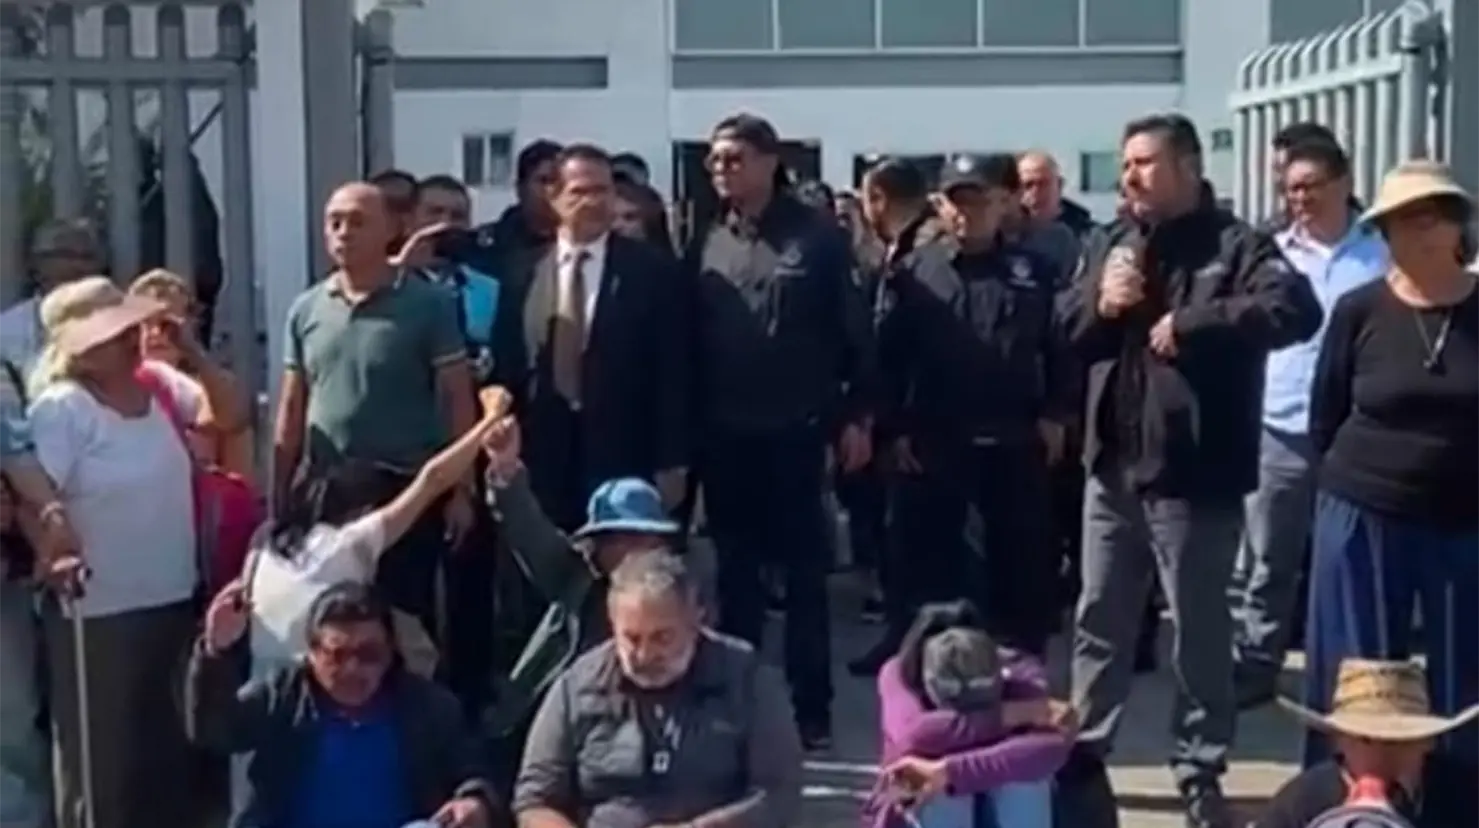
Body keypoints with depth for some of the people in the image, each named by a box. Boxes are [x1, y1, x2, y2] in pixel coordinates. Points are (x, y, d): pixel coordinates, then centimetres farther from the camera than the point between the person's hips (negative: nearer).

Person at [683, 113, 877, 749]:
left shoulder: (815, 237, -2)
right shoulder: (705, 243, 6)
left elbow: (853, 330, -2)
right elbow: (687, 339, 6)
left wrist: (857, 415, -6)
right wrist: (684, 426, 3)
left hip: (795, 430, -3)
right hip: (724, 434, 3)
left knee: (804, 572, 5)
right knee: (736, 572, 11)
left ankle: (810, 706, 13)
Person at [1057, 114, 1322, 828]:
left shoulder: (1233, 246, -8)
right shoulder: (1109, 244, 11)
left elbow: (1296, 309, -25)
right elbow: (1059, 328, 12)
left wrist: (1191, 322, -24)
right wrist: (1098, 304, -9)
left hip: (1193, 476, -6)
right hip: (1112, 467, 6)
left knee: (1198, 633, 6)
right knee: (1099, 622, 16)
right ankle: (1085, 748, 30)